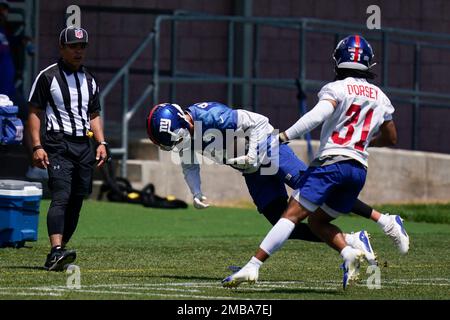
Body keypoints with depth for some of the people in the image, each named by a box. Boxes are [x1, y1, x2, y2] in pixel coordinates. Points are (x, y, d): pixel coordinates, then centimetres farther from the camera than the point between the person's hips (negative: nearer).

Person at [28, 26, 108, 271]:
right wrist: (37, 146, -10)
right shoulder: (48, 76, -1)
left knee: (76, 202, 4)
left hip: (84, 145, 6)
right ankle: (56, 251, -31)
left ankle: (56, 256, 11)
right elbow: (34, 113, -1)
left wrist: (101, 143, 8)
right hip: (58, 144, -6)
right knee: (61, 198, -20)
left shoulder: (89, 80, 17)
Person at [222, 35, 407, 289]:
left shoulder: (337, 89, -1)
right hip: (360, 170, 6)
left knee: (293, 215, -11)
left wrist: (285, 136, -21)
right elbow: (391, 138, 29)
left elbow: (317, 115, -21)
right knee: (317, 221, 19)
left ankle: (253, 266, -18)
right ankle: (350, 253, -6)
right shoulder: (380, 98, 17)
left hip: (332, 162, -6)